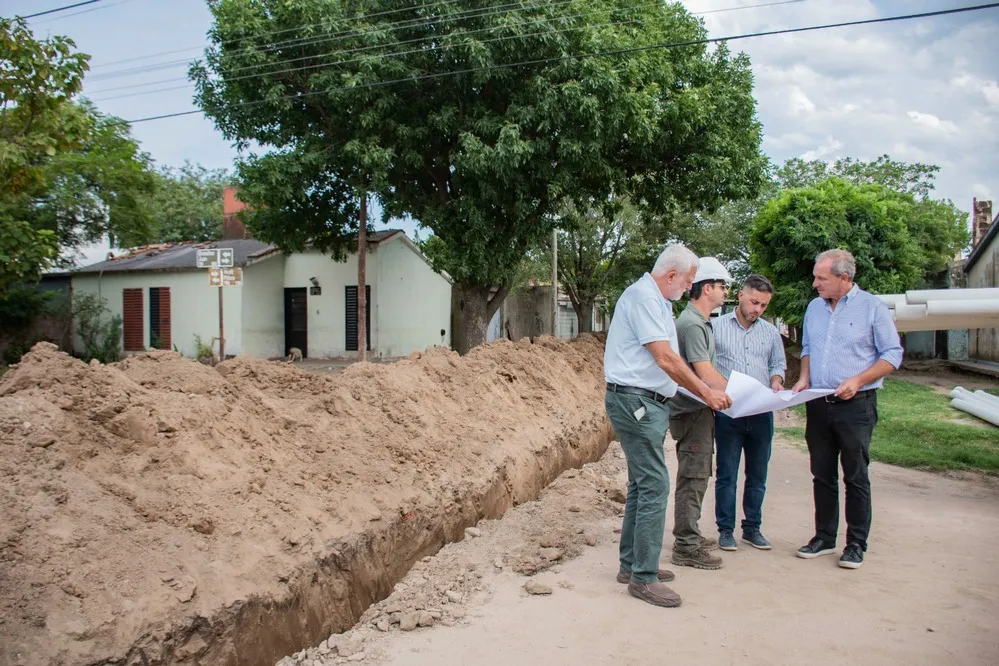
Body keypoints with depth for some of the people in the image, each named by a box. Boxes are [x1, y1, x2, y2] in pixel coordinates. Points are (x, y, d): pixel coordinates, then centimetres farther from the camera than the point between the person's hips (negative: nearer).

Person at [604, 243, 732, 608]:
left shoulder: (657, 301, 18)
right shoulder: (642, 297, -14)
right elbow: (666, 359, -19)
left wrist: (708, 390, 14)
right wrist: (706, 393, -12)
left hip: (649, 403, 11)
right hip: (635, 400, -11)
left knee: (642, 484, 15)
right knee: (654, 485, -10)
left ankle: (632, 564, 25)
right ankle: (643, 577, -3)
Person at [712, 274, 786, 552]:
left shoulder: (771, 332, 12)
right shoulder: (717, 327, 0)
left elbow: (778, 364, 19)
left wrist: (776, 381, -3)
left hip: (761, 413, 4)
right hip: (728, 412, -4)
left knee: (757, 475, 11)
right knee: (727, 475, 3)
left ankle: (752, 528, 23)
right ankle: (725, 529, 13)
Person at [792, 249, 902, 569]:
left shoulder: (872, 307, -6)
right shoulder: (815, 307, 10)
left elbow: (892, 355, -6)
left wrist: (858, 381, -17)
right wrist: (804, 379, 4)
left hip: (856, 405, -5)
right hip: (818, 405, 5)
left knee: (856, 477, 3)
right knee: (822, 475, 11)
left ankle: (856, 544, 14)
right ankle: (824, 537, 23)